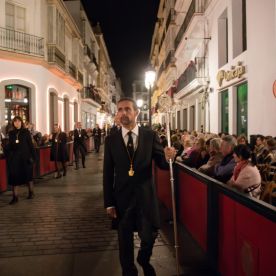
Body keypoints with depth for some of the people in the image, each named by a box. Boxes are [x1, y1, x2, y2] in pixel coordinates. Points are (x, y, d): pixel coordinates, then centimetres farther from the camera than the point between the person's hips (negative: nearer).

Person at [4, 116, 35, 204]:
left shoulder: (26, 132, -3)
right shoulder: (11, 133, 6)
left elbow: (30, 145, -4)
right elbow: (9, 145, 9)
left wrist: (32, 156, -10)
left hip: (25, 157, -2)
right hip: (14, 158, 2)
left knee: (28, 175, 10)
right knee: (14, 176, 0)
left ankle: (31, 192, 28)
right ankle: (15, 197, 6)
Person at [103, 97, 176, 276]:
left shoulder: (150, 135, -3)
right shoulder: (111, 140, -1)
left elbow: (162, 165, -3)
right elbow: (108, 174, 0)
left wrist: (167, 157, -27)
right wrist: (109, 202, -2)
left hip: (146, 196, -1)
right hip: (122, 197, 1)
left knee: (149, 236, 9)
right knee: (125, 242, 15)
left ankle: (144, 260, 44)